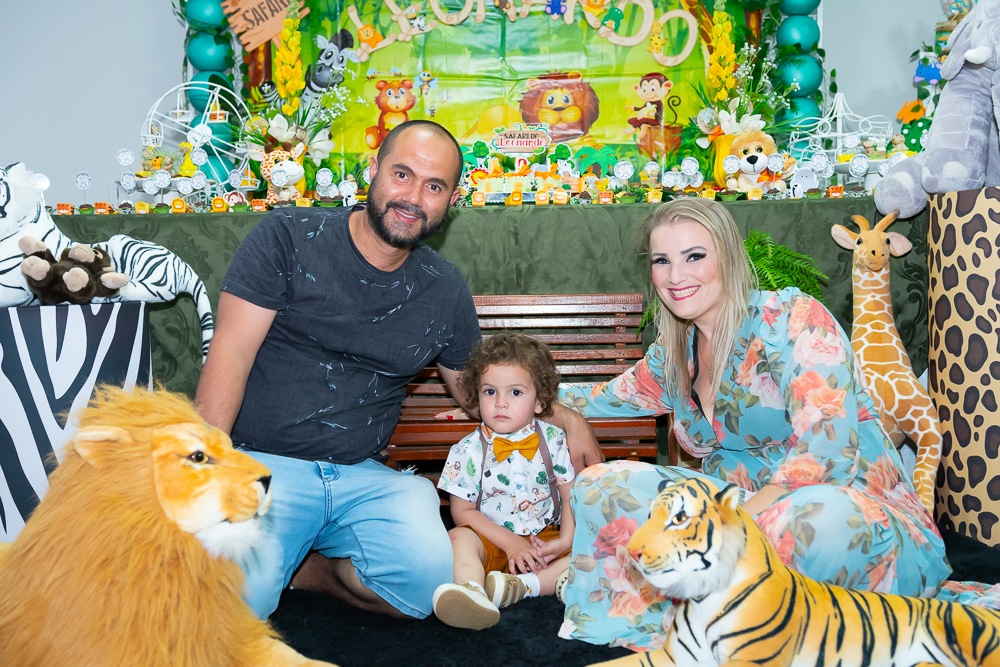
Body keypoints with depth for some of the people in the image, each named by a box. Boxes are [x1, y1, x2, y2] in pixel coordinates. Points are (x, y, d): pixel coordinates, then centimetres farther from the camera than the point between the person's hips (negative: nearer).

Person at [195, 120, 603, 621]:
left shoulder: (445, 291, 10)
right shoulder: (288, 237, 0)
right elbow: (231, 354, -5)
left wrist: (565, 418, 8)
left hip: (363, 476, 3)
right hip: (261, 463, -3)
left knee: (429, 577, -25)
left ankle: (310, 570, 0)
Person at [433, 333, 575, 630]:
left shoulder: (553, 440, -1)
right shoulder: (469, 450, -5)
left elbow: (571, 496, 1)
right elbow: (462, 510, -6)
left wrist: (565, 541, -17)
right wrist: (511, 543, -15)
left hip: (545, 539, 2)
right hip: (492, 541, -1)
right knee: (459, 538, -29)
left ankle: (521, 585, -36)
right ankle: (472, 594, -55)